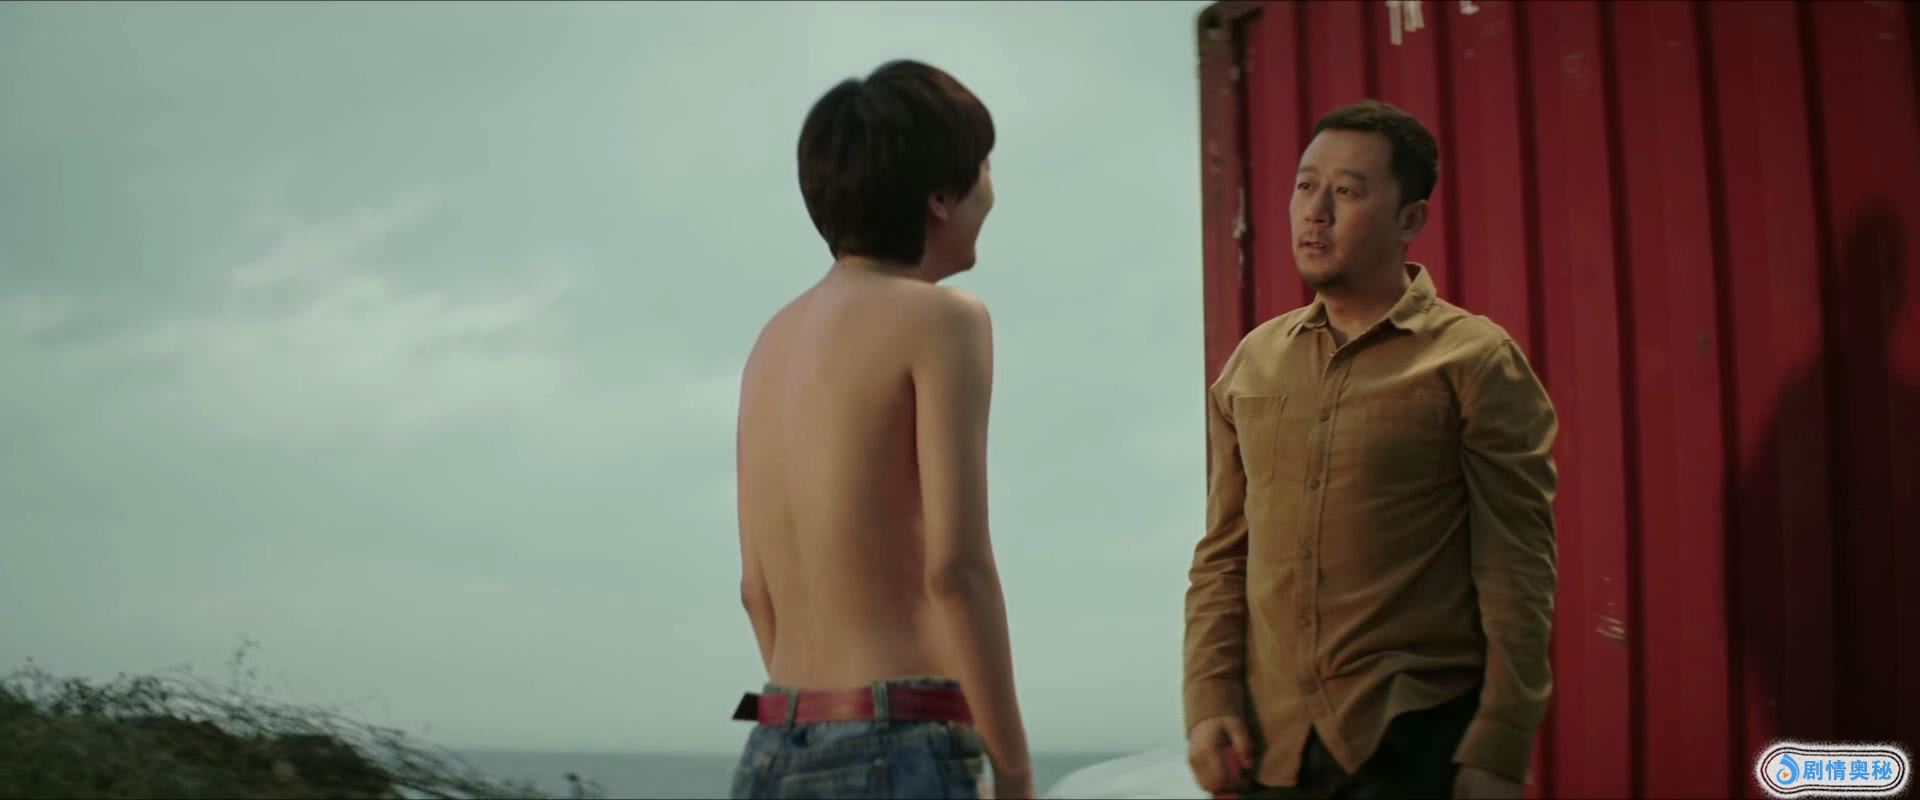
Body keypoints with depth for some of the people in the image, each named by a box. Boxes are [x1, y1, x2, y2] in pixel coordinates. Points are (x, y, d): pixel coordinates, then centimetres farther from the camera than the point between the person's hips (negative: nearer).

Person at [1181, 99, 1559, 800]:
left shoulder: (1475, 362, -6)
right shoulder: (1251, 364, 7)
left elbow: (1516, 574, -8)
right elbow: (1222, 557, 9)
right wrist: (1209, 704, -2)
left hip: (1419, 740, -4)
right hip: (1270, 743, 4)